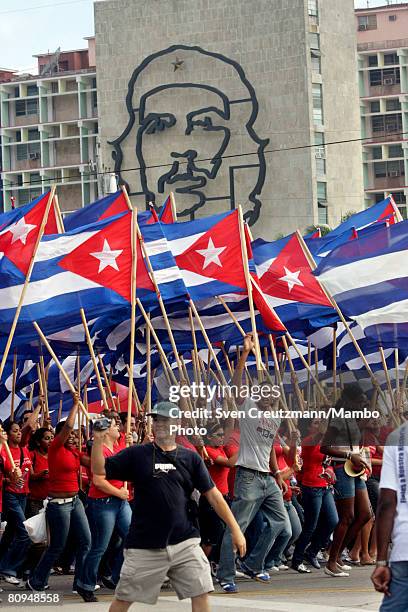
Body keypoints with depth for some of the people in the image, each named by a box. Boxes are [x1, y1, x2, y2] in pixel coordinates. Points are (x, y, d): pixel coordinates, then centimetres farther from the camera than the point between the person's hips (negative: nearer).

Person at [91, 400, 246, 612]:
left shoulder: (190, 458, 5)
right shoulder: (137, 454, 2)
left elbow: (213, 495, 5)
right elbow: (99, 469, -1)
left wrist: (235, 529, 0)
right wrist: (98, 439, -16)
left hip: (185, 542, 1)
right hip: (145, 545, -1)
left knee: (201, 594, -4)